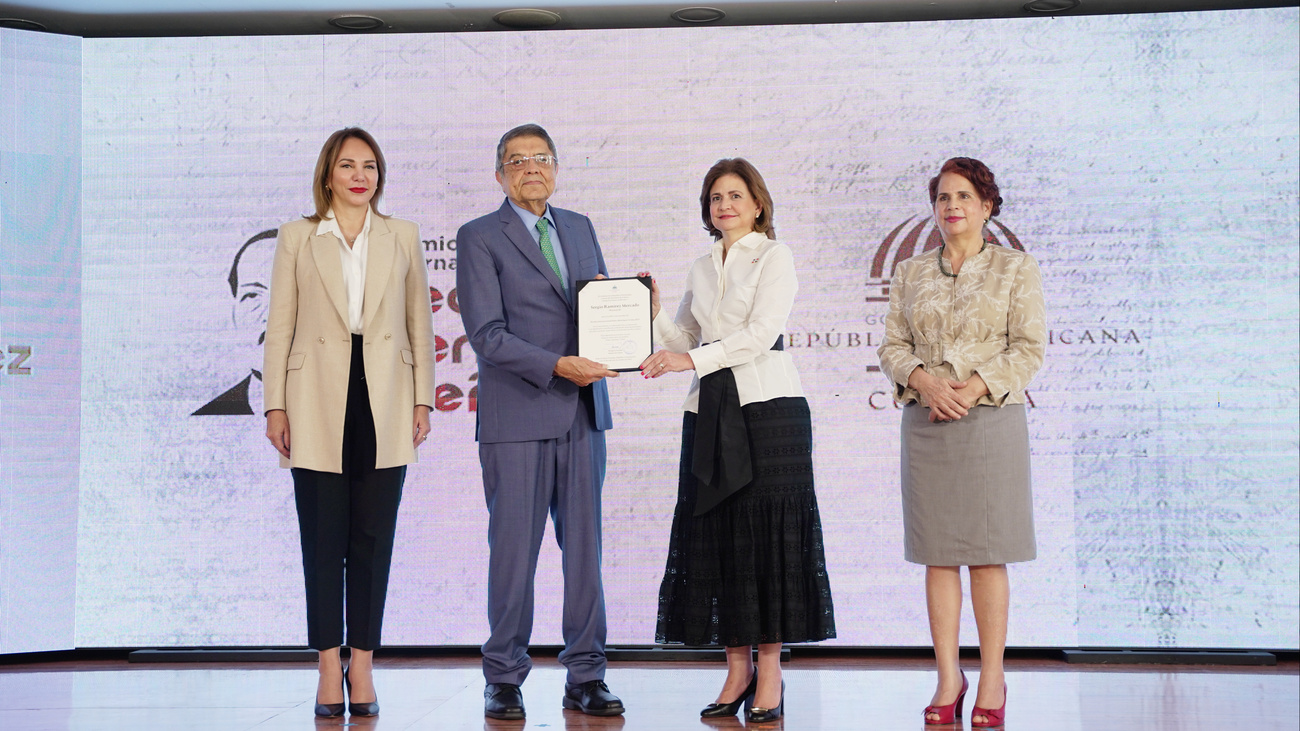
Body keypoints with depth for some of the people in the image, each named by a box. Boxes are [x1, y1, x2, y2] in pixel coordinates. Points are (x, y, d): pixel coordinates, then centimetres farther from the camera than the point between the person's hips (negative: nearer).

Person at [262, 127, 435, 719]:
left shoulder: (402, 237, 9)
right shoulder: (297, 238, 6)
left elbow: (419, 323, 10)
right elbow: (279, 326, 5)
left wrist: (423, 400, 3)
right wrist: (274, 405, -1)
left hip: (384, 403, 1)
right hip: (319, 404, -1)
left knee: (374, 538, 3)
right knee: (323, 539, 2)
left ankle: (362, 669, 12)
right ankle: (329, 670, 10)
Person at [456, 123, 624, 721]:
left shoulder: (579, 228, 16)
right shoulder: (478, 238, -1)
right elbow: (486, 335, -10)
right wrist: (556, 367, -19)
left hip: (582, 412, 5)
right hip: (516, 418, -5)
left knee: (585, 548, 6)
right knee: (514, 550, 1)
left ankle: (585, 677, 15)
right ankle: (505, 679, 13)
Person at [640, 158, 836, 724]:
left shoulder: (774, 256, 2)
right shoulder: (701, 269, 19)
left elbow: (761, 332, -10)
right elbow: (683, 339, 19)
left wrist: (693, 358, -16)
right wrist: (652, 314, 2)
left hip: (767, 407, -5)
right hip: (709, 412, 5)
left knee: (767, 533, -5)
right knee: (715, 535, 2)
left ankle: (770, 674, 0)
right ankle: (737, 670, 10)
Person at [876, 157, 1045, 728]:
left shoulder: (1016, 268, 5)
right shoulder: (910, 274, 13)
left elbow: (1029, 348, -2)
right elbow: (892, 346, 9)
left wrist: (975, 386, -14)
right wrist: (922, 379, -11)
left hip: (992, 419, -3)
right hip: (925, 423, 3)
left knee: (986, 554, -2)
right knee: (938, 555, 3)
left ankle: (991, 678, 7)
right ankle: (948, 676, 9)